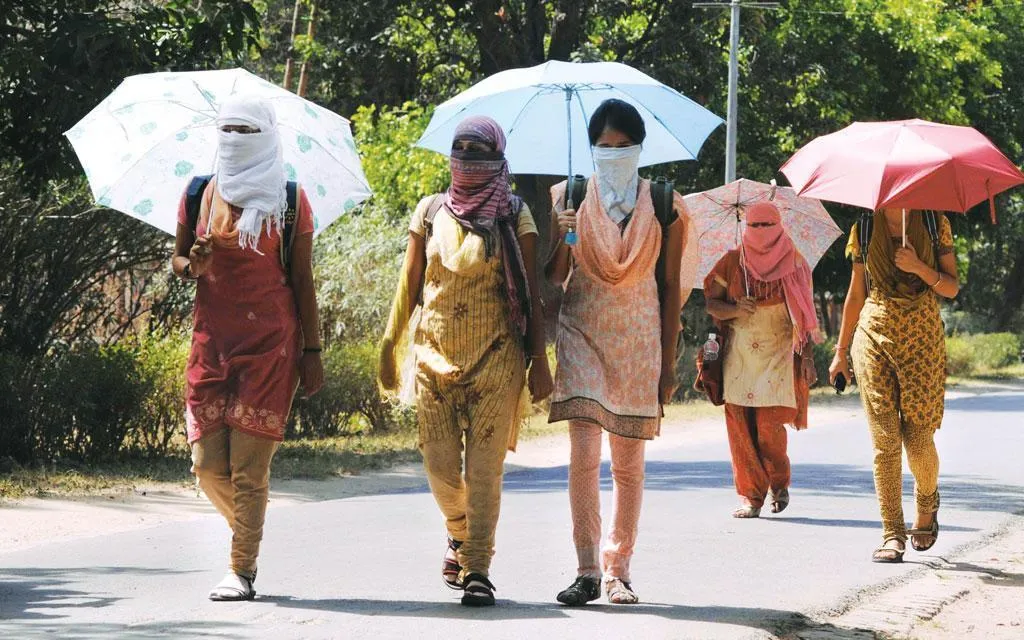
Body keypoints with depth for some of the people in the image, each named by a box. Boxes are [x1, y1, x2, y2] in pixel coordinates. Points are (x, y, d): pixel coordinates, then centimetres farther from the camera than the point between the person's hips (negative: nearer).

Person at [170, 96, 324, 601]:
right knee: (207, 464, -2)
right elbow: (177, 261, 15)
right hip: (212, 337, 3)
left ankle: (242, 570, -3)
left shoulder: (288, 200, 1)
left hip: (270, 339, -3)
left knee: (249, 460, -8)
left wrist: (311, 350, -1)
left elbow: (303, 280, 2)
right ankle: (248, 531, 26)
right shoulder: (201, 194, 9)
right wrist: (191, 266, -10)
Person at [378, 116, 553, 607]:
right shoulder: (431, 211, 10)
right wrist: (390, 346, 8)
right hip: (435, 353, 2)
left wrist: (538, 359, -2)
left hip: (495, 355, -2)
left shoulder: (514, 215, 3)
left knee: (484, 468, -8)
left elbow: (531, 293, 3)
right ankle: (460, 535, 31)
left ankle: (477, 570, -6)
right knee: (440, 465, 1)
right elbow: (410, 285, 12)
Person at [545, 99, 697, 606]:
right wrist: (563, 237, -19)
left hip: (639, 340, 1)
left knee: (629, 463, 3)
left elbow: (671, 287, 5)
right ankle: (587, 569, -11)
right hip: (582, 332, -1)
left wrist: (668, 363, 3)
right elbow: (554, 276, 3)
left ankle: (618, 569, 13)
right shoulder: (570, 197, 3)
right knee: (584, 452, -13)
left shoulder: (664, 207, 3)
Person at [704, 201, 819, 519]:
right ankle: (750, 495, 2)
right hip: (739, 355, 2)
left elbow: (804, 314, 7)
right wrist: (736, 309, -13)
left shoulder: (794, 264, 5)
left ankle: (779, 482, 14)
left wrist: (806, 357, -1)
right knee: (740, 425, -5)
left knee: (769, 425, -12)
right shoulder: (733, 262, 7)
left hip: (778, 356, -2)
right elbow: (711, 302, 8)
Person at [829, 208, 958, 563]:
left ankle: (927, 505, 30)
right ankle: (892, 534, -2)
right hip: (874, 337, 1)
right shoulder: (865, 229, 7)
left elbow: (952, 288, 2)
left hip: (923, 340, -1)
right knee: (885, 440, -6)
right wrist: (841, 351, 15)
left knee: (918, 438, -2)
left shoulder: (934, 224, 3)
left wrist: (919, 267, -17)